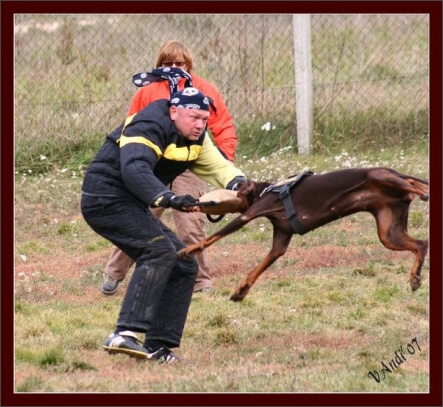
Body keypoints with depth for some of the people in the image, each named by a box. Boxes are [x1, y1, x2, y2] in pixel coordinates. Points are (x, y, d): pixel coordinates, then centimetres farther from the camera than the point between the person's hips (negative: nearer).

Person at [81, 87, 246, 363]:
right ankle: (125, 334, -35)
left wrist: (238, 184, -20)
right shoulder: (149, 128, -22)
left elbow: (217, 165, 4)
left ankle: (158, 346, 5)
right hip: (106, 200, -10)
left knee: (184, 266, 5)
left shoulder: (195, 137, 7)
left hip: (131, 205, 10)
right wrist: (169, 199, -53)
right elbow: (135, 170, -38)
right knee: (160, 250, -28)